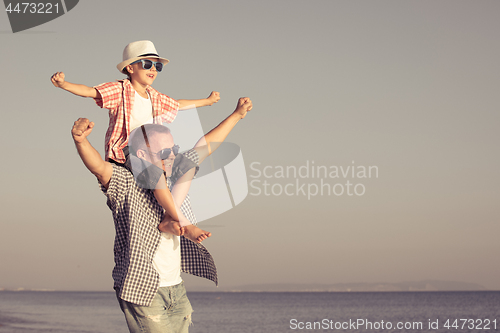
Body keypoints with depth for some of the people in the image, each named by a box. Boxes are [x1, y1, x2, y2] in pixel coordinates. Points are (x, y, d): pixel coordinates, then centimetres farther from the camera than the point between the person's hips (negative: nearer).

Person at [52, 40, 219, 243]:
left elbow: (178, 104, 36)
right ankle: (184, 225, -34)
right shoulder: (120, 90, -5)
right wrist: (64, 85, -39)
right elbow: (90, 91, -20)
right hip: (124, 153, -9)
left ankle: (170, 220, -6)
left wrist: (206, 101, 49)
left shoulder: (153, 97, 17)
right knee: (155, 171, -34)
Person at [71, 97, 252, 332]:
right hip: (141, 291, -7)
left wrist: (236, 115, 29)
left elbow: (204, 147, 23)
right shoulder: (125, 185, -9)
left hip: (176, 289, 7)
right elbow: (99, 167, -29)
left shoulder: (173, 179, 12)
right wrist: (81, 141, -49)